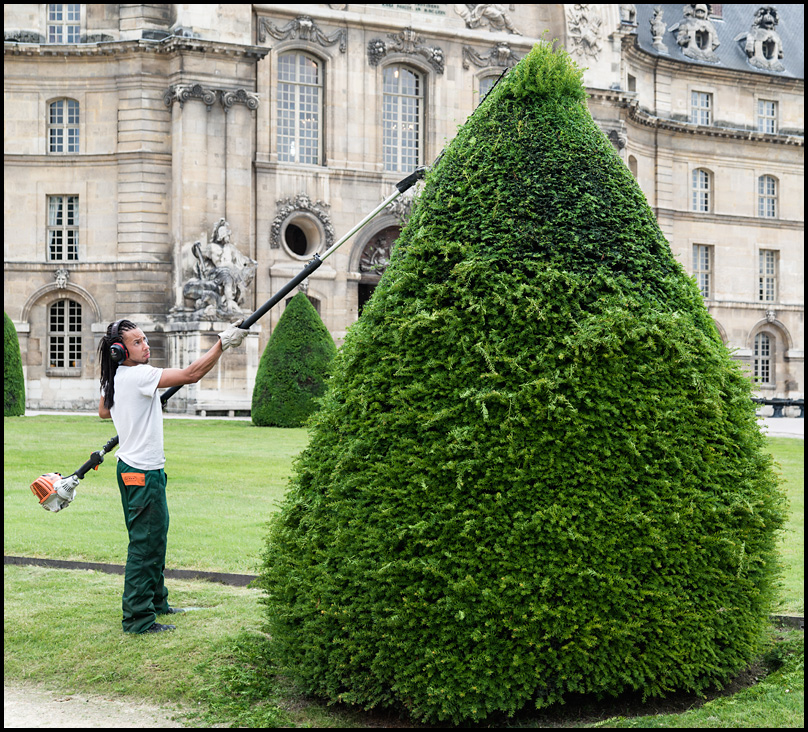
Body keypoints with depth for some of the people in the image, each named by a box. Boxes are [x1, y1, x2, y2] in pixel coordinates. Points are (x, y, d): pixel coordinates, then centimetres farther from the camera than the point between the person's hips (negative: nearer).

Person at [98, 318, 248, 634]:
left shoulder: (114, 379, 9)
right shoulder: (138, 375, -20)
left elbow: (103, 411, 28)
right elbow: (191, 374, -26)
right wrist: (222, 344, -21)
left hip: (131, 468, 10)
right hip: (142, 472, -10)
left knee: (153, 537, 20)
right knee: (145, 542, -5)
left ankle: (156, 602, 33)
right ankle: (138, 619, 0)